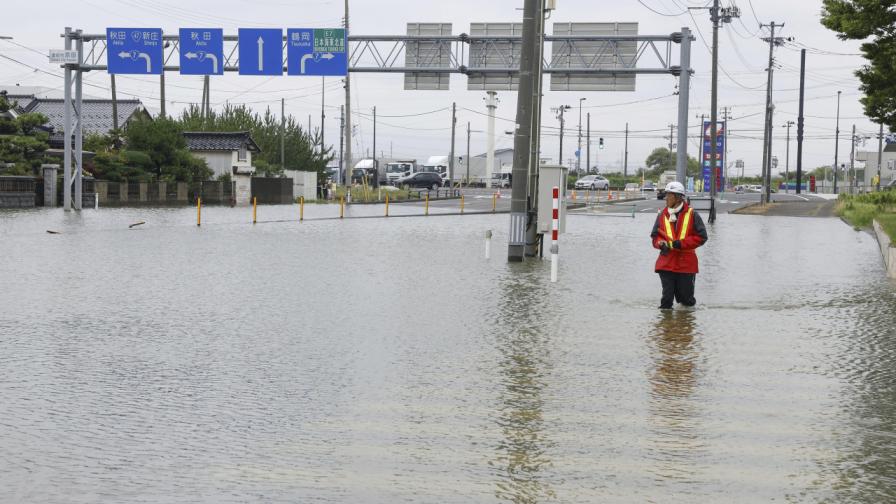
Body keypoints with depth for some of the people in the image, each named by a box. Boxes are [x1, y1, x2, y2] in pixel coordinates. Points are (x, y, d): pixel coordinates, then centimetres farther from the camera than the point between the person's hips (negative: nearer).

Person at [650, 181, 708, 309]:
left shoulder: (691, 215, -3)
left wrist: (681, 243, -16)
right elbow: (655, 236, 13)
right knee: (667, 297, -1)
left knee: (686, 299, 8)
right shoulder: (662, 215, 7)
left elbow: (701, 236, -5)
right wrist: (661, 244, -11)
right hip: (666, 264, 2)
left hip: (686, 264, -2)